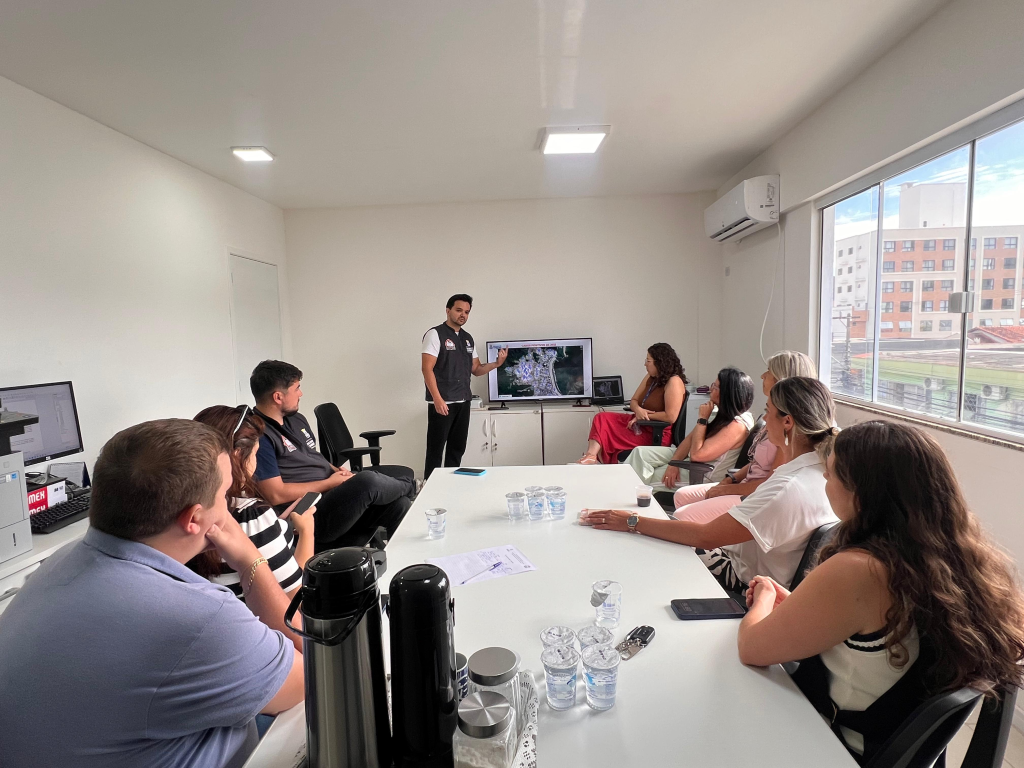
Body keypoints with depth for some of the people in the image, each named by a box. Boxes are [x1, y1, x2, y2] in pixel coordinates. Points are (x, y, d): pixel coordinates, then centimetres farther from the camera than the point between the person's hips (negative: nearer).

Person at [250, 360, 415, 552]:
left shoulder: (296, 420, 14)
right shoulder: (258, 435, -15)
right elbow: (276, 495, -20)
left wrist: (340, 473, 2)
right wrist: (330, 482, -13)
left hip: (335, 497, 9)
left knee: (399, 504, -11)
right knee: (368, 481, -27)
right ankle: (407, 486, 6)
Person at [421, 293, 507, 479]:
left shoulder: (468, 338, 14)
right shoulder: (435, 334, -7)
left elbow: (476, 369, 16)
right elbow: (427, 368, -13)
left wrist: (496, 364, -3)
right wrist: (437, 399, -21)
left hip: (463, 402, 7)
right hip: (442, 402, -7)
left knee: (457, 449, 13)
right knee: (435, 449, 0)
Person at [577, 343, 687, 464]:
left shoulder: (674, 382, -18)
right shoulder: (651, 377, 10)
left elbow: (671, 417, -25)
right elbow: (633, 401, 10)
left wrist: (646, 415, -14)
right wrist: (638, 410, -14)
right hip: (639, 424, 9)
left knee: (610, 437, -14)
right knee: (602, 418, -10)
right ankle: (591, 456, -25)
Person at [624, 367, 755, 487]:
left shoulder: (738, 425, -26)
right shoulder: (720, 413, 1)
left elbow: (696, 454, -28)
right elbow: (690, 438, 4)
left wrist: (702, 419, -22)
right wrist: (674, 462, -10)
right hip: (688, 459, 8)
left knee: (645, 476, -8)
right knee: (640, 452, -2)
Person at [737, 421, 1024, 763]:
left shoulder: (857, 572, -33)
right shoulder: (964, 556, -9)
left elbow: (752, 648, -21)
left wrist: (765, 599, -2)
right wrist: (794, 604, 5)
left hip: (836, 750, -6)